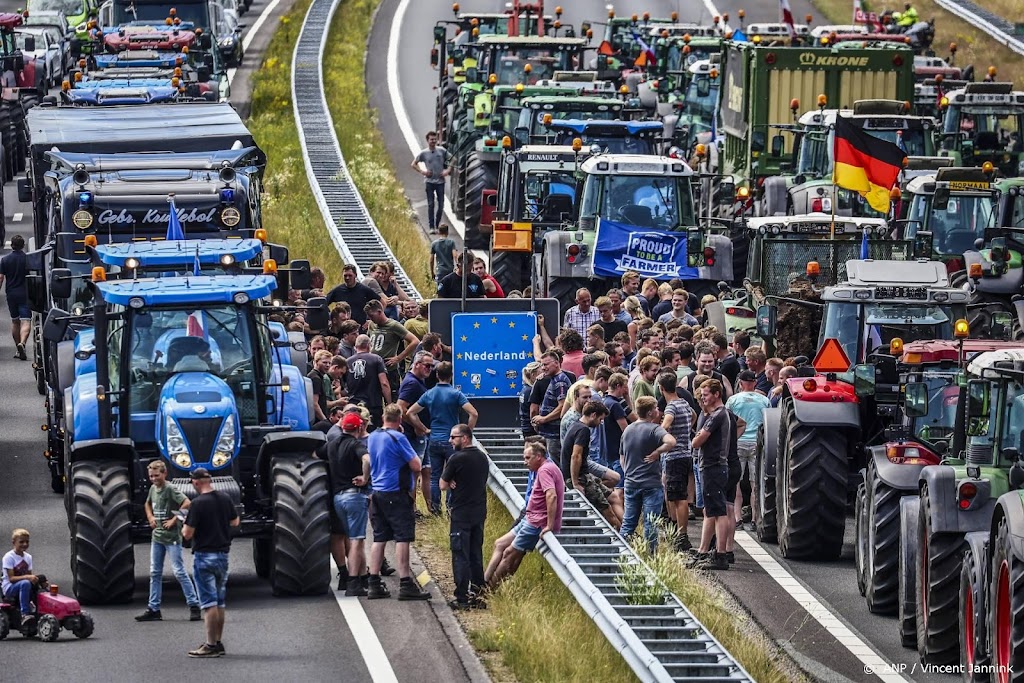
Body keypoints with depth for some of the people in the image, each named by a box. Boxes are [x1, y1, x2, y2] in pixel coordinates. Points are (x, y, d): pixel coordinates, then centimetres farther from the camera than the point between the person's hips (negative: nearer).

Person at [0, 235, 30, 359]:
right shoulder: (28, 259, -4)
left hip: (11, 294, 3)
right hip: (25, 294, -3)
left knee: (15, 322, 16)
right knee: (26, 321, -7)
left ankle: (18, 350, 20)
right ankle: (22, 343, -31)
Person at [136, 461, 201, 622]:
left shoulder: (170, 490, -14)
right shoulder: (153, 489, 10)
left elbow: (187, 503, -26)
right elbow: (148, 504, 30)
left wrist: (174, 520, -21)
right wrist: (150, 517, 11)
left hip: (172, 537, -8)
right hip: (157, 537, 8)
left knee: (179, 571, -8)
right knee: (155, 573, 9)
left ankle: (194, 605, -4)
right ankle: (153, 609, 13)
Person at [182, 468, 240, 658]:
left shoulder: (198, 503, -17)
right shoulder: (225, 499, 3)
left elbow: (187, 534, -16)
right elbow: (235, 522, 19)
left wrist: (184, 527, 5)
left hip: (204, 556, -6)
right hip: (223, 554, 6)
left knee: (209, 602, -6)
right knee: (219, 602, 13)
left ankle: (211, 645, -6)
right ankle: (218, 643, 17)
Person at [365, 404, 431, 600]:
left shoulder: (372, 437, 10)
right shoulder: (397, 438, -13)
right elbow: (416, 466, -13)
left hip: (377, 494, 8)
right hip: (396, 494, -7)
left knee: (379, 538, 10)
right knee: (402, 538, -7)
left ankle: (374, 584, 9)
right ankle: (405, 584, -10)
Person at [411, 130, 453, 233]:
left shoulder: (442, 151, 2)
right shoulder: (423, 153, 0)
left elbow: (452, 159, 12)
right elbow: (413, 164, 7)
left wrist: (448, 170, 1)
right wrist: (422, 172, -5)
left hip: (440, 181, 1)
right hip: (429, 182, -1)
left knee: (441, 205, 2)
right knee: (431, 205, -3)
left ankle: (437, 225, 14)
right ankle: (432, 227, 0)